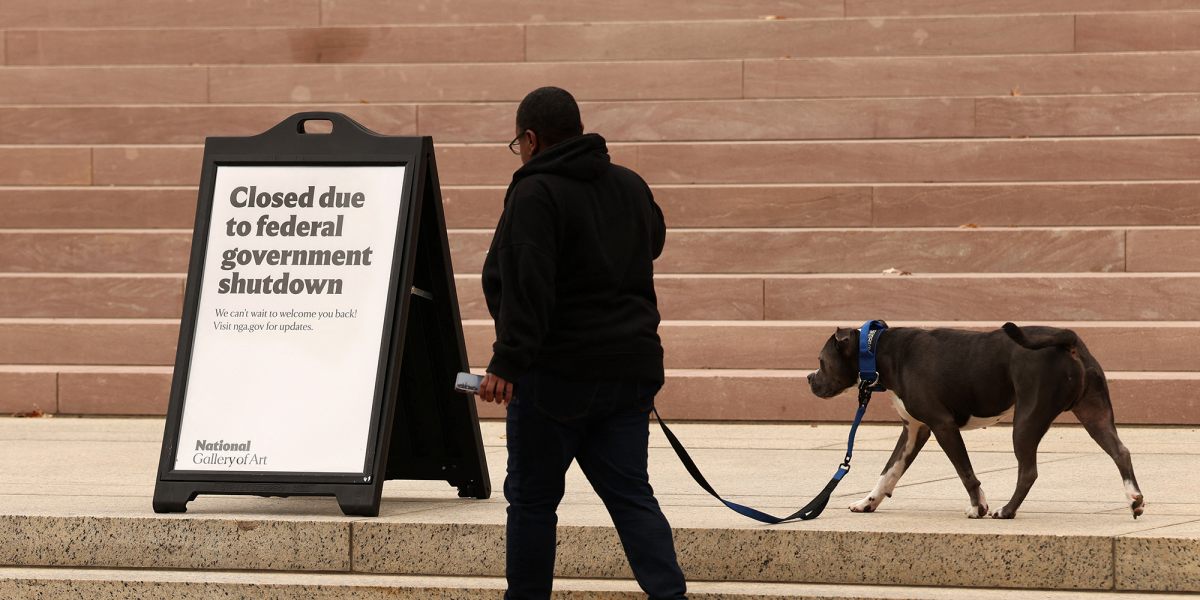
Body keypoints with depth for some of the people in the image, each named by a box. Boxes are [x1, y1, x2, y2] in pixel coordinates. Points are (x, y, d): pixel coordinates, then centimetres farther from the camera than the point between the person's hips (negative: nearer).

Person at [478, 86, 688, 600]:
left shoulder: (536, 194, -11)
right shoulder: (631, 186, 12)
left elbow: (525, 283, -21)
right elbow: (653, 242, 32)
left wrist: (508, 361, -24)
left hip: (559, 370, -6)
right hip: (632, 366, 6)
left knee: (532, 496, 6)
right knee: (630, 494, 4)